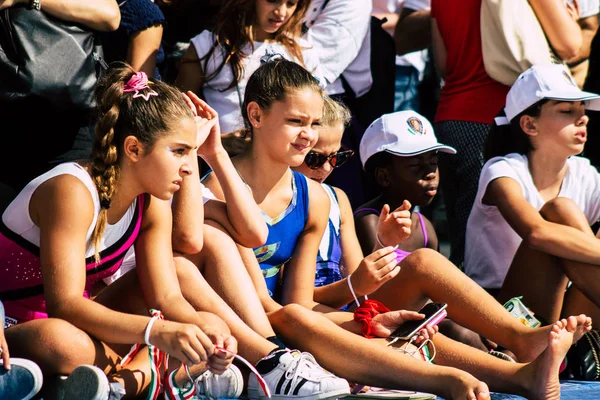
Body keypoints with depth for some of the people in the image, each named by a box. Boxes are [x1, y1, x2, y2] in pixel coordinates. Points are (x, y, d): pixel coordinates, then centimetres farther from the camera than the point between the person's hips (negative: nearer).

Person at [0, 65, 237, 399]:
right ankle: (146, 373, -17)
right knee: (65, 344, -42)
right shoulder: (73, 192, -25)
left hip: (72, 322, 9)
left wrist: (202, 326, -30)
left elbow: (166, 296, -6)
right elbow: (64, 304, -33)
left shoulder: (152, 204, 0)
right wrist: (158, 332, -44)